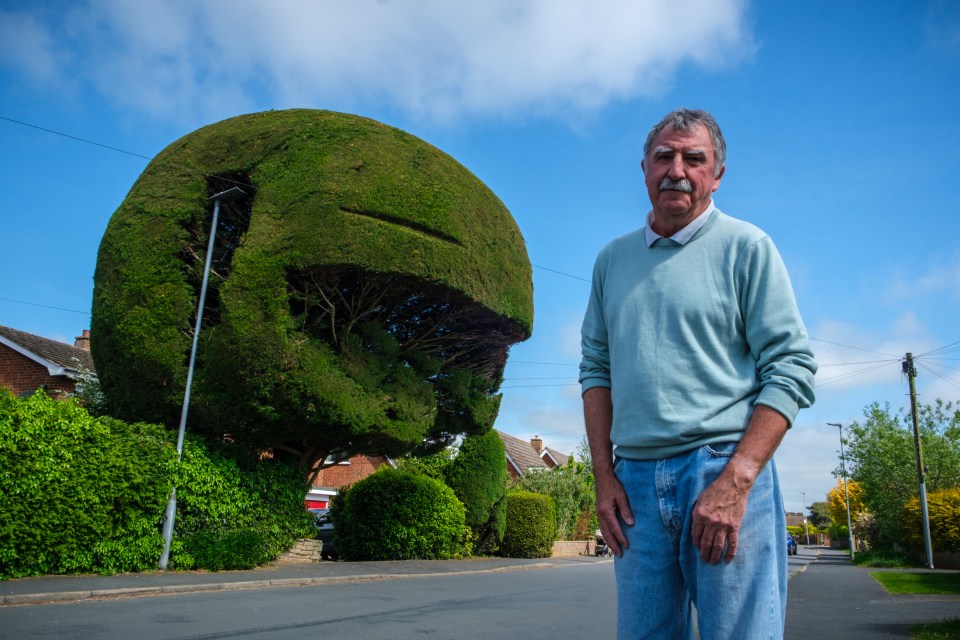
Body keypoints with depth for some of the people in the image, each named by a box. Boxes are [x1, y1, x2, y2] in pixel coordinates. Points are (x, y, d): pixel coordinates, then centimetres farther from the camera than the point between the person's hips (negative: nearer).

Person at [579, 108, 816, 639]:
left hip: (726, 470, -3)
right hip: (634, 480, 4)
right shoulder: (612, 259, 14)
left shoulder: (746, 247, 1)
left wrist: (735, 482, -15)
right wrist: (604, 475, 5)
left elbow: (791, 369, -5)